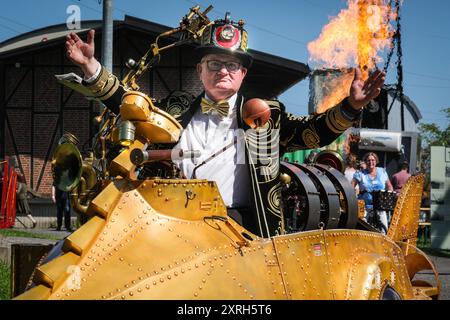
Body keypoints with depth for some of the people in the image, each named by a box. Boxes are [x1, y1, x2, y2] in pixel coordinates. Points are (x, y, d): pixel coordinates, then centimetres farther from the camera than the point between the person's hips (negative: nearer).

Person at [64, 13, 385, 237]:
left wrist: (351, 106, -1)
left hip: (242, 226, -1)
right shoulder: (179, 114, 21)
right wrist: (92, 67, 12)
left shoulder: (267, 115, 17)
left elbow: (314, 132, 13)